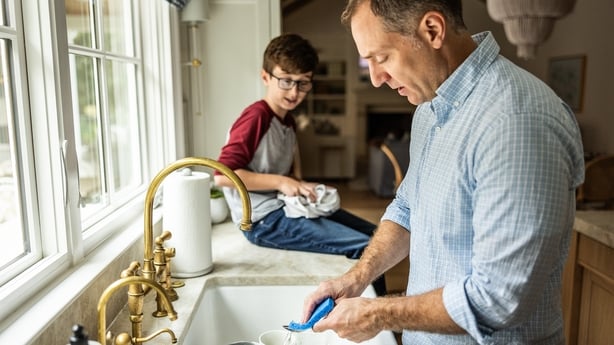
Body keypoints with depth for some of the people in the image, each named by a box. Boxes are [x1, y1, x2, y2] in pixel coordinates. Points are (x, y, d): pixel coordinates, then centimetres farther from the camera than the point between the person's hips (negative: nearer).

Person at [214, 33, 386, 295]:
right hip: (264, 220, -10)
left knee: (374, 233, 10)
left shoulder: (288, 122, 14)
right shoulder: (255, 117, -14)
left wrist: (303, 188, 3)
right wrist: (281, 182, -21)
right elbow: (222, 174, -21)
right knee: (365, 248, -18)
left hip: (287, 208, 10)